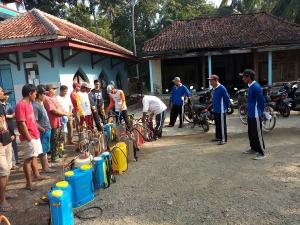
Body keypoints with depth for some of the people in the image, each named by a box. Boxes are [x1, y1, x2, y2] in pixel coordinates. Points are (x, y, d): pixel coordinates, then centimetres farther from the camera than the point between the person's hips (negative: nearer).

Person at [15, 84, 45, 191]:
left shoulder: (29, 104, 12)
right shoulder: (21, 105, -17)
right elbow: (22, 124, -20)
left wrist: (36, 132, 16)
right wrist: (28, 138, -18)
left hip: (35, 135, 9)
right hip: (29, 138, -9)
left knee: (34, 157, 19)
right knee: (28, 159, -2)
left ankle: (37, 175, 33)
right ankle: (29, 182, 7)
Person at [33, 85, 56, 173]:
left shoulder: (41, 104, 10)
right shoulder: (35, 106, -20)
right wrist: (43, 129, -16)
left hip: (47, 130, 10)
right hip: (43, 132, -10)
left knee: (45, 149, 17)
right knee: (43, 150, 1)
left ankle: (46, 165, 29)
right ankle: (45, 168, 12)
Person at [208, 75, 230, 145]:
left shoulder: (222, 88, -15)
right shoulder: (214, 89, 11)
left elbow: (227, 99, -12)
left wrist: (225, 107, -6)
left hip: (221, 111, -9)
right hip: (215, 110, 9)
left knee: (222, 125, -2)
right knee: (217, 124, 17)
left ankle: (224, 139, 5)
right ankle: (218, 137, 30)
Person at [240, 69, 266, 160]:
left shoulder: (256, 87, -19)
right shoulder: (250, 86, 11)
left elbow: (261, 101, -18)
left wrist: (259, 112, -10)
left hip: (255, 115, -10)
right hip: (250, 114, 10)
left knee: (257, 134, -3)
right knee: (251, 133, 19)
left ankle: (261, 153, 6)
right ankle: (253, 148, 33)